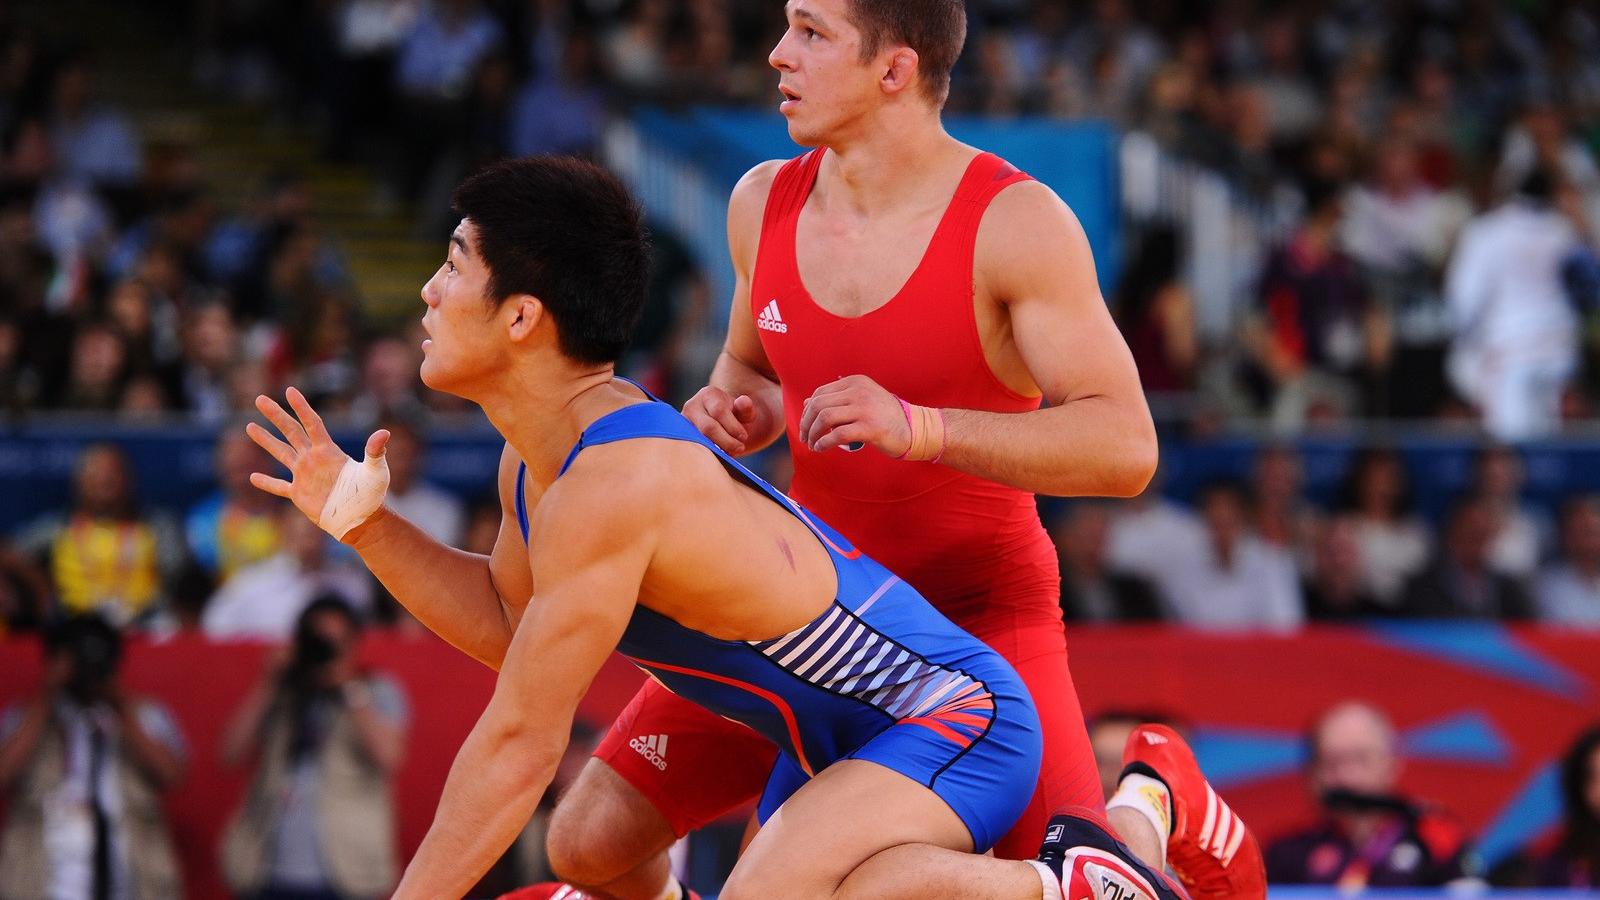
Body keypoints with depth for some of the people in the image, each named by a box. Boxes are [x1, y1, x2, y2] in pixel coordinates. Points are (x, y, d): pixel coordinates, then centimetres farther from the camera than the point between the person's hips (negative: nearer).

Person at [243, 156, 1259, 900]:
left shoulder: (613, 483, -27)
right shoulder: (539, 461, 2)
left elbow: (521, 744, -24)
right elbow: (506, 624, 20)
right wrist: (366, 525, 7)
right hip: (843, 739, 10)